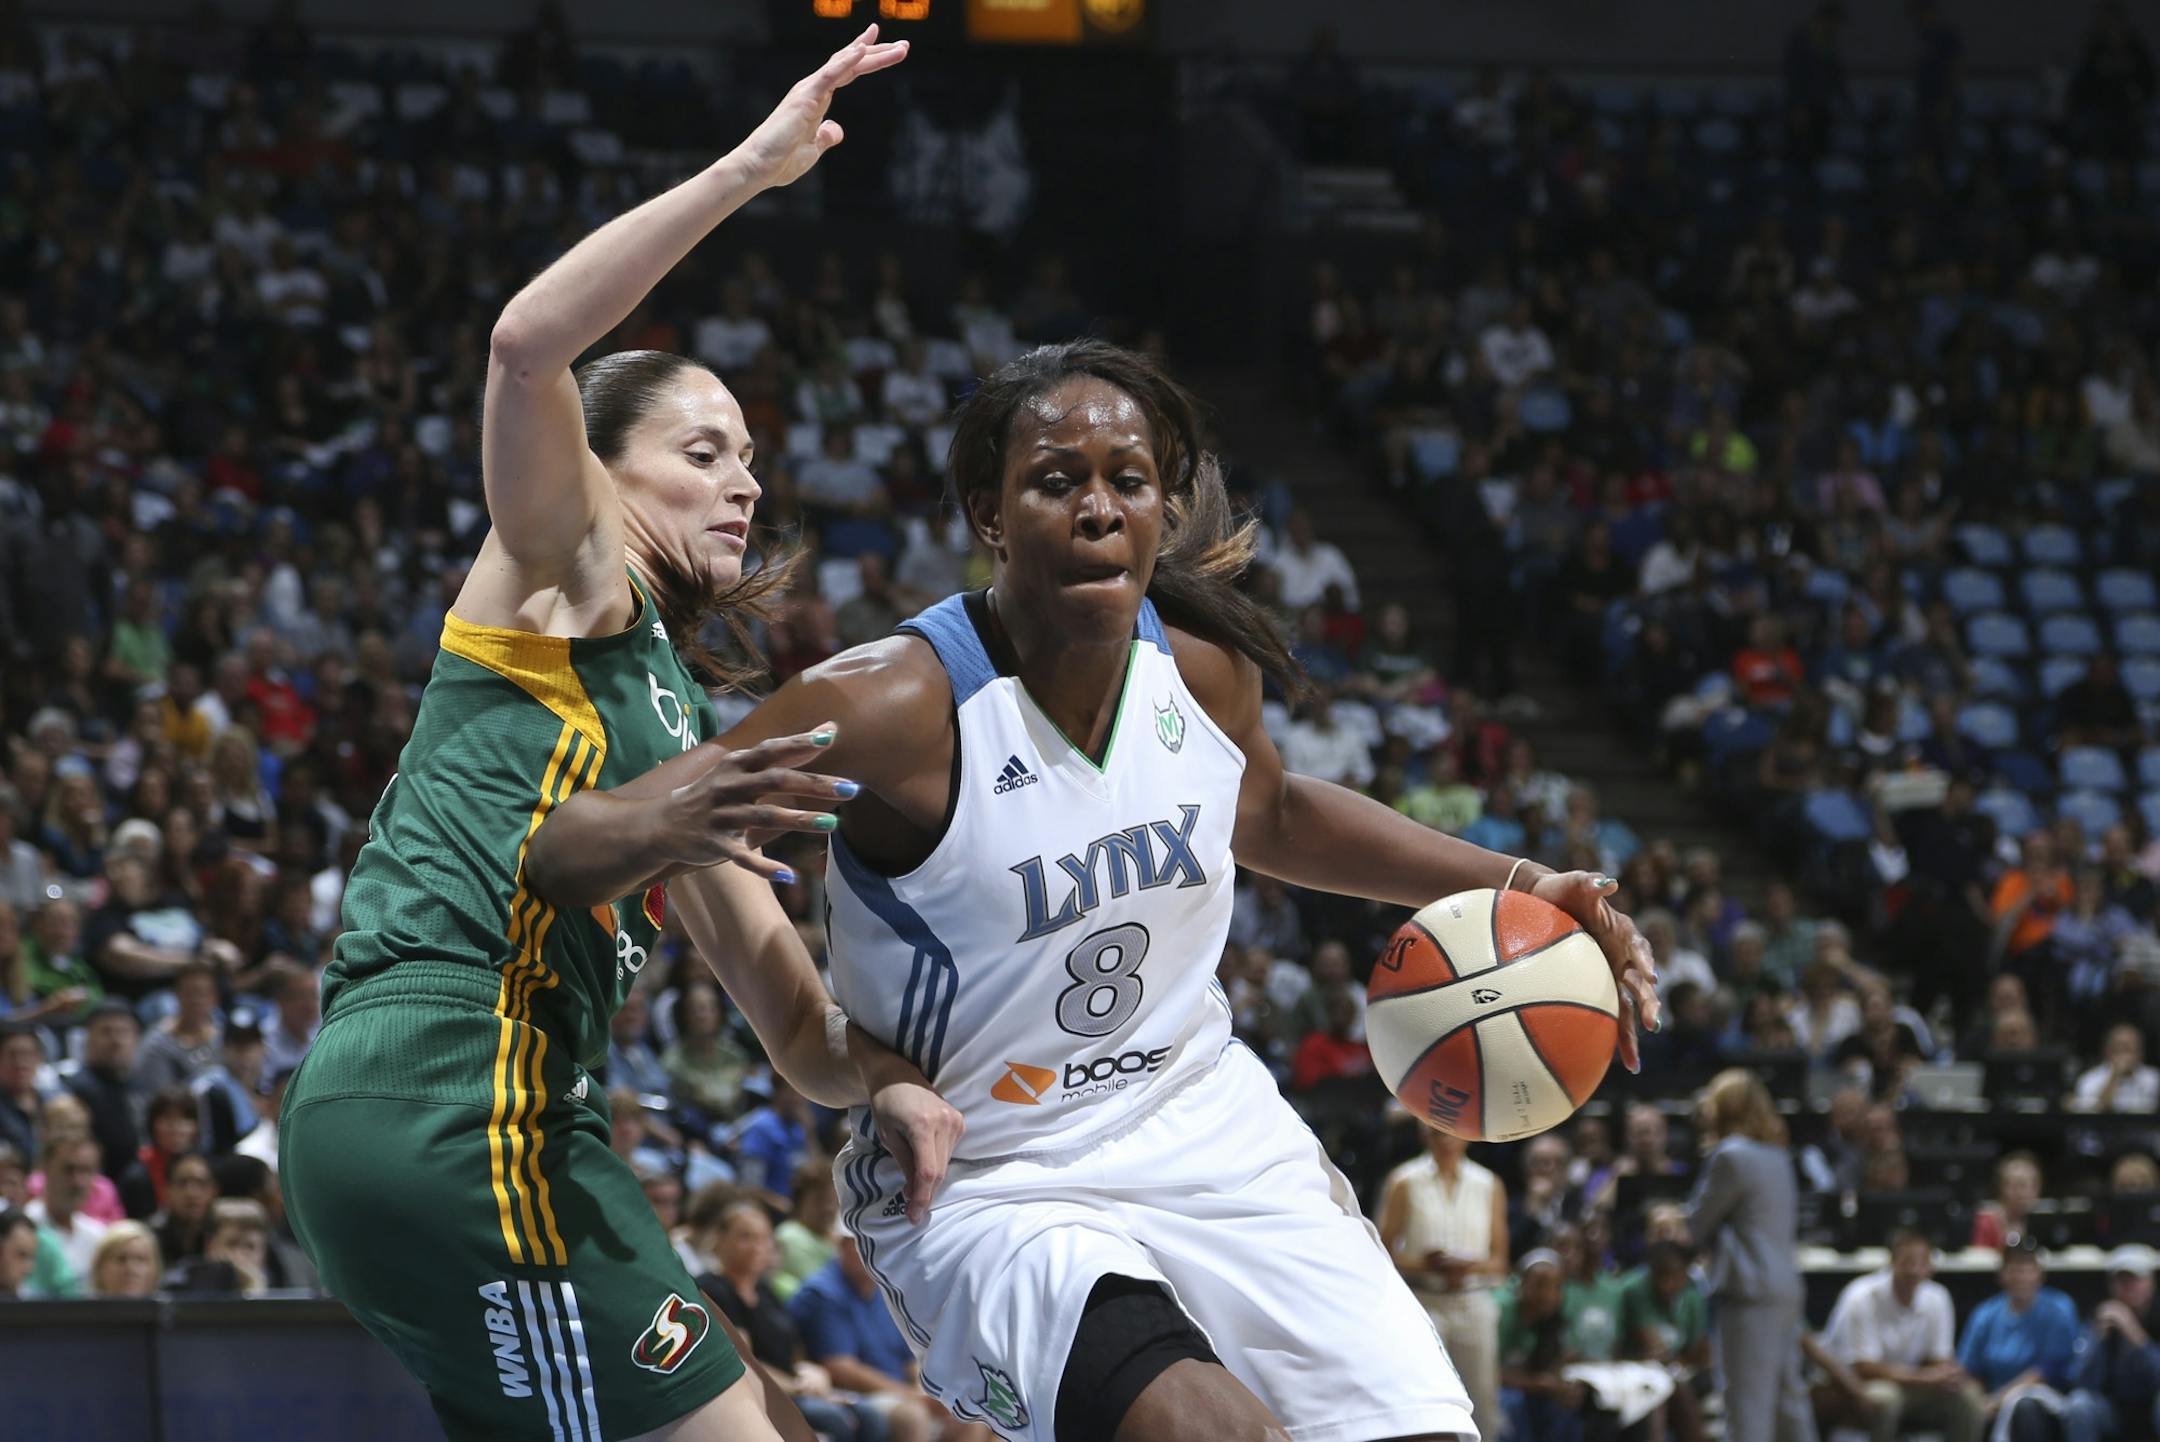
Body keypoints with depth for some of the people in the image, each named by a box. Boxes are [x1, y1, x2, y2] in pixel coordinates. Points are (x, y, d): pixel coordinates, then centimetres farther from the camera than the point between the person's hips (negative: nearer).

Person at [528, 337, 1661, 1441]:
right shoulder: (896, 707, -23)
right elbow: (560, 852, -25)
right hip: (991, 1191, -6)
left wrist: (1509, 885, 13)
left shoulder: (1204, 668, -4)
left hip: (1213, 1135, 6)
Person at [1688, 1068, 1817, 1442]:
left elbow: (1697, 1225, -6)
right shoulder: (1776, 1156, 15)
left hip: (1750, 1291, -9)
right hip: (1787, 1288, 9)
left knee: (1747, 1401, -9)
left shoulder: (1731, 1156, -11)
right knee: (1788, 1394, 13)